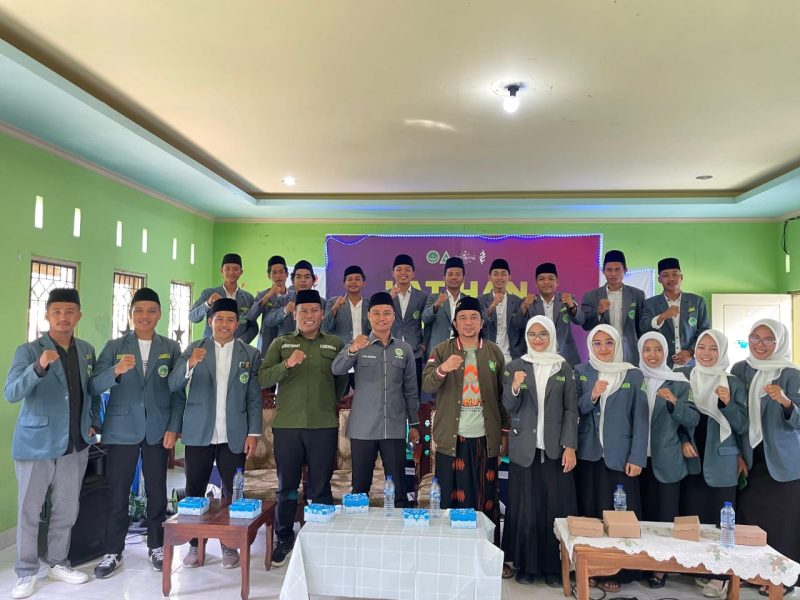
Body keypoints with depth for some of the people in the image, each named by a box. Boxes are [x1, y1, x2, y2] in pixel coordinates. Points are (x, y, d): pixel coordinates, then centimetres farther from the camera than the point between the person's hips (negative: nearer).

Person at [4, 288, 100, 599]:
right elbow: (11, 394, -22)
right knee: (29, 511, 6)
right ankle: (26, 573, 21)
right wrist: (39, 367, -37)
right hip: (36, 444, -4)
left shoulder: (87, 351, 5)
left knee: (66, 510, 13)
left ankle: (58, 564, 28)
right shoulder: (28, 351, -9)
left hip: (75, 445, 4)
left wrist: (94, 423, 8)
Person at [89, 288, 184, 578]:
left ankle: (156, 546, 24)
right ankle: (112, 552, 19)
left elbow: (178, 392, 3)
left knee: (157, 491, 9)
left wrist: (174, 427, -4)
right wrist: (116, 371, -26)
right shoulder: (114, 346, 2)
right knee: (117, 493, 5)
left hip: (158, 430, 1)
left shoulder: (171, 348, 4)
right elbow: (94, 387, -7)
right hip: (121, 429, 0)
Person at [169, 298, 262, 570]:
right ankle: (195, 544, 20)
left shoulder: (249, 354, 4)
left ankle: (229, 545, 20)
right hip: (199, 433, 0)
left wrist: (253, 433, -3)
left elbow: (254, 398, 4)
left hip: (234, 435, 0)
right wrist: (190, 364, -23)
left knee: (233, 492, 4)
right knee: (194, 491, 4)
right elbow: (173, 385, -4)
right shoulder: (194, 349, 5)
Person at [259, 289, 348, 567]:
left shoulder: (335, 344, 6)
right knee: (287, 486, 12)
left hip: (324, 426, 0)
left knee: (320, 487, 7)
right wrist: (287, 364, -18)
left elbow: (341, 382, 15)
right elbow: (262, 378, -4)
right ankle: (284, 539, 28)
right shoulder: (281, 343, 6)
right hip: (286, 425, 1)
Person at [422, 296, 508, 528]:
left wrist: (505, 432, 6)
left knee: (486, 499, 7)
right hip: (452, 438, -1)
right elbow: (427, 386, -9)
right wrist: (442, 369, -28)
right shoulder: (442, 350, 3)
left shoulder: (494, 352, 7)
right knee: (451, 499, 3)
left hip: (485, 438, 1)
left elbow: (502, 395, 9)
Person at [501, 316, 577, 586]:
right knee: (524, 507, 3)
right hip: (524, 448, 0)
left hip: (555, 448, 1)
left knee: (555, 506, 2)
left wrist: (570, 446, -6)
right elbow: (509, 407, -1)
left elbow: (571, 410, 3)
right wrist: (514, 387, -22)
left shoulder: (564, 368, 5)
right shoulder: (515, 367, 4)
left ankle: (553, 565, 15)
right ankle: (526, 564, 15)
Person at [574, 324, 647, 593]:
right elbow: (573, 411, 1)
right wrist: (592, 396, -17)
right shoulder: (580, 373, 6)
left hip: (620, 455, -1)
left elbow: (640, 418, -1)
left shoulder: (633, 375, 2)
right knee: (589, 512, 7)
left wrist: (637, 457, -8)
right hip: (588, 454, 1)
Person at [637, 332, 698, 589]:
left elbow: (693, 420, -6)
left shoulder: (678, 383, 0)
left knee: (665, 515, 3)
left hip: (666, 460, -1)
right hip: (638, 458, 1)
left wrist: (674, 402, -23)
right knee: (642, 513, 9)